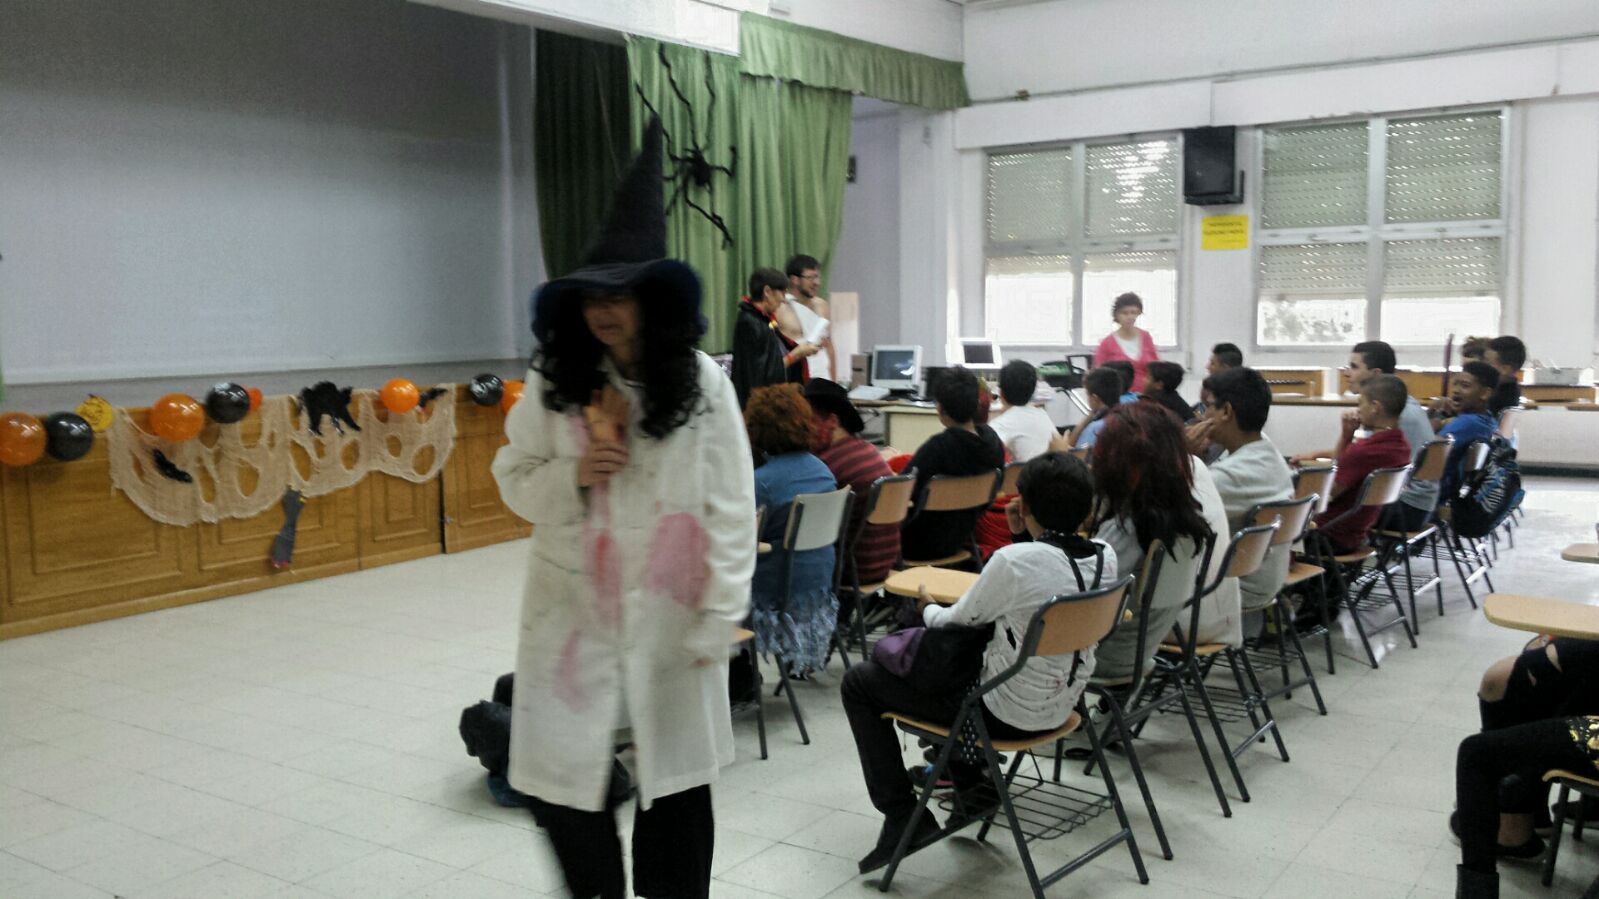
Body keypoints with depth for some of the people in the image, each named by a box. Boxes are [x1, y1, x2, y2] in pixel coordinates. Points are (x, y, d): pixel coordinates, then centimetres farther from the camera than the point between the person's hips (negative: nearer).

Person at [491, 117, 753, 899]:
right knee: (560, 786, 5)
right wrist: (573, 475, -15)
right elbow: (514, 482, 5)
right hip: (571, 614, 2)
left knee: (675, 788, 11)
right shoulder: (556, 383, -3)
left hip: (669, 618, -1)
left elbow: (731, 510, -7)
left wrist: (718, 621, -9)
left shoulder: (702, 384, -9)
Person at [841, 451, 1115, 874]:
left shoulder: (1014, 561, -26)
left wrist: (927, 607, 11)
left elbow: (956, 623, -10)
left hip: (1009, 712, -8)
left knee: (858, 682, 6)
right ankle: (970, 783, 37)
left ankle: (903, 815, 5)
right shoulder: (1104, 558, -6)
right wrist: (1026, 537, 1)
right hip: (1062, 705, 8)